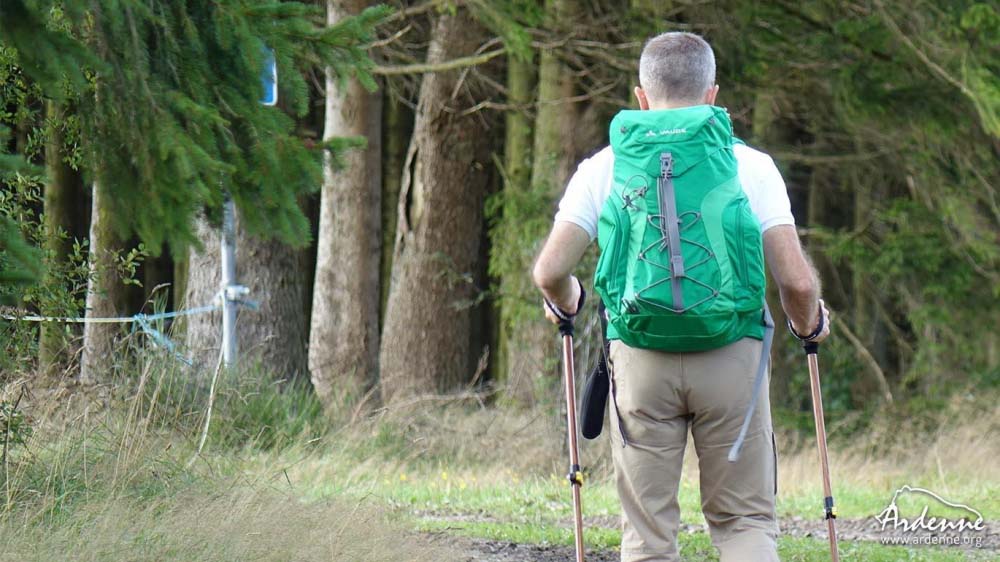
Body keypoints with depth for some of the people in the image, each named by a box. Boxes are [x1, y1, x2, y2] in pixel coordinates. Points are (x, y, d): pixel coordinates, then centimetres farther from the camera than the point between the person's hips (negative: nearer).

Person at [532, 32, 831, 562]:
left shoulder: (603, 169, 4)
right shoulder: (751, 166, 1)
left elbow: (550, 272, -3)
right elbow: (795, 280, -5)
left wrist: (565, 303, 20)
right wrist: (809, 323, 16)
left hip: (640, 357, 1)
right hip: (731, 356, -1)